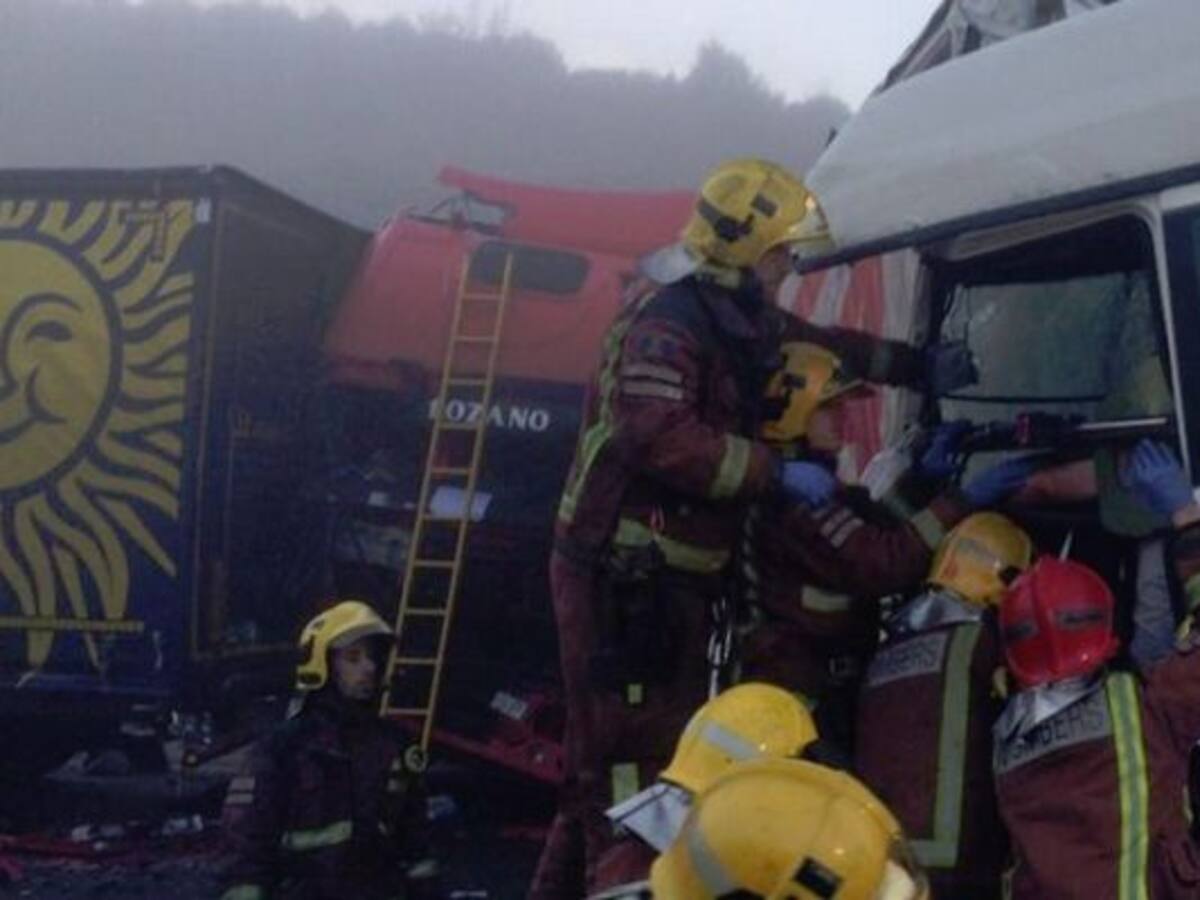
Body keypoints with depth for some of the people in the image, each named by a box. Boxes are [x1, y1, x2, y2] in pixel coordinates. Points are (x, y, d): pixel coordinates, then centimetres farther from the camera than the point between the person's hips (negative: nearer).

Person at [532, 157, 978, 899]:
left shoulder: (744, 322, 13)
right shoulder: (667, 325, -18)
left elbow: (825, 346, 30)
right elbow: (657, 437, -33)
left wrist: (920, 367, 22)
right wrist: (777, 473, -27)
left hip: (674, 578, 10)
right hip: (624, 579, -10)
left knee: (673, 755, 17)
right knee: (633, 763, -8)